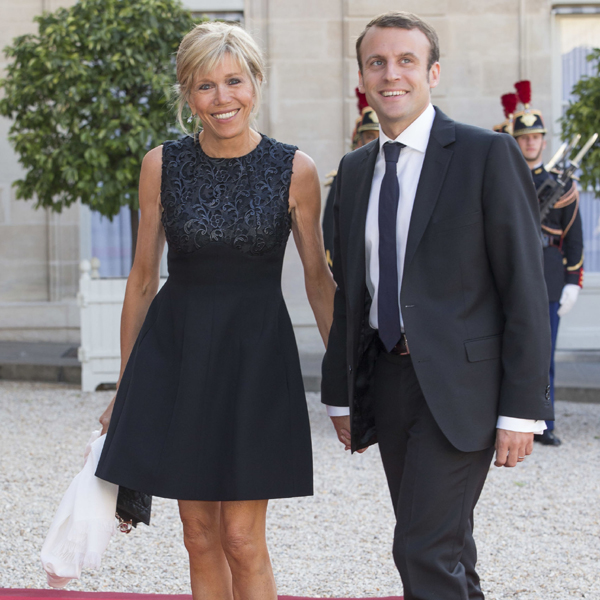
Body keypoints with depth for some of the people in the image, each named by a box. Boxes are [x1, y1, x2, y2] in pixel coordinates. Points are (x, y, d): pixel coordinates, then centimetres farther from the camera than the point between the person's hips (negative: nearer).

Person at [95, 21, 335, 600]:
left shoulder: (294, 170, -4)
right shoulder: (161, 165, 0)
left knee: (242, 537, -4)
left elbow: (318, 279, 3)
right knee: (200, 536, 7)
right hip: (175, 351, 2)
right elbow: (143, 277, 7)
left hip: (256, 355, -2)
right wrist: (125, 388, 9)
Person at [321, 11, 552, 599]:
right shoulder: (355, 169, 13)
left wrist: (522, 408, -13)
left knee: (425, 550, -13)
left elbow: (525, 286, -9)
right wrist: (339, 393, 14)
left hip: (458, 384, -6)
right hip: (385, 376, 6)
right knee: (441, 547, 13)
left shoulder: (488, 154, -6)